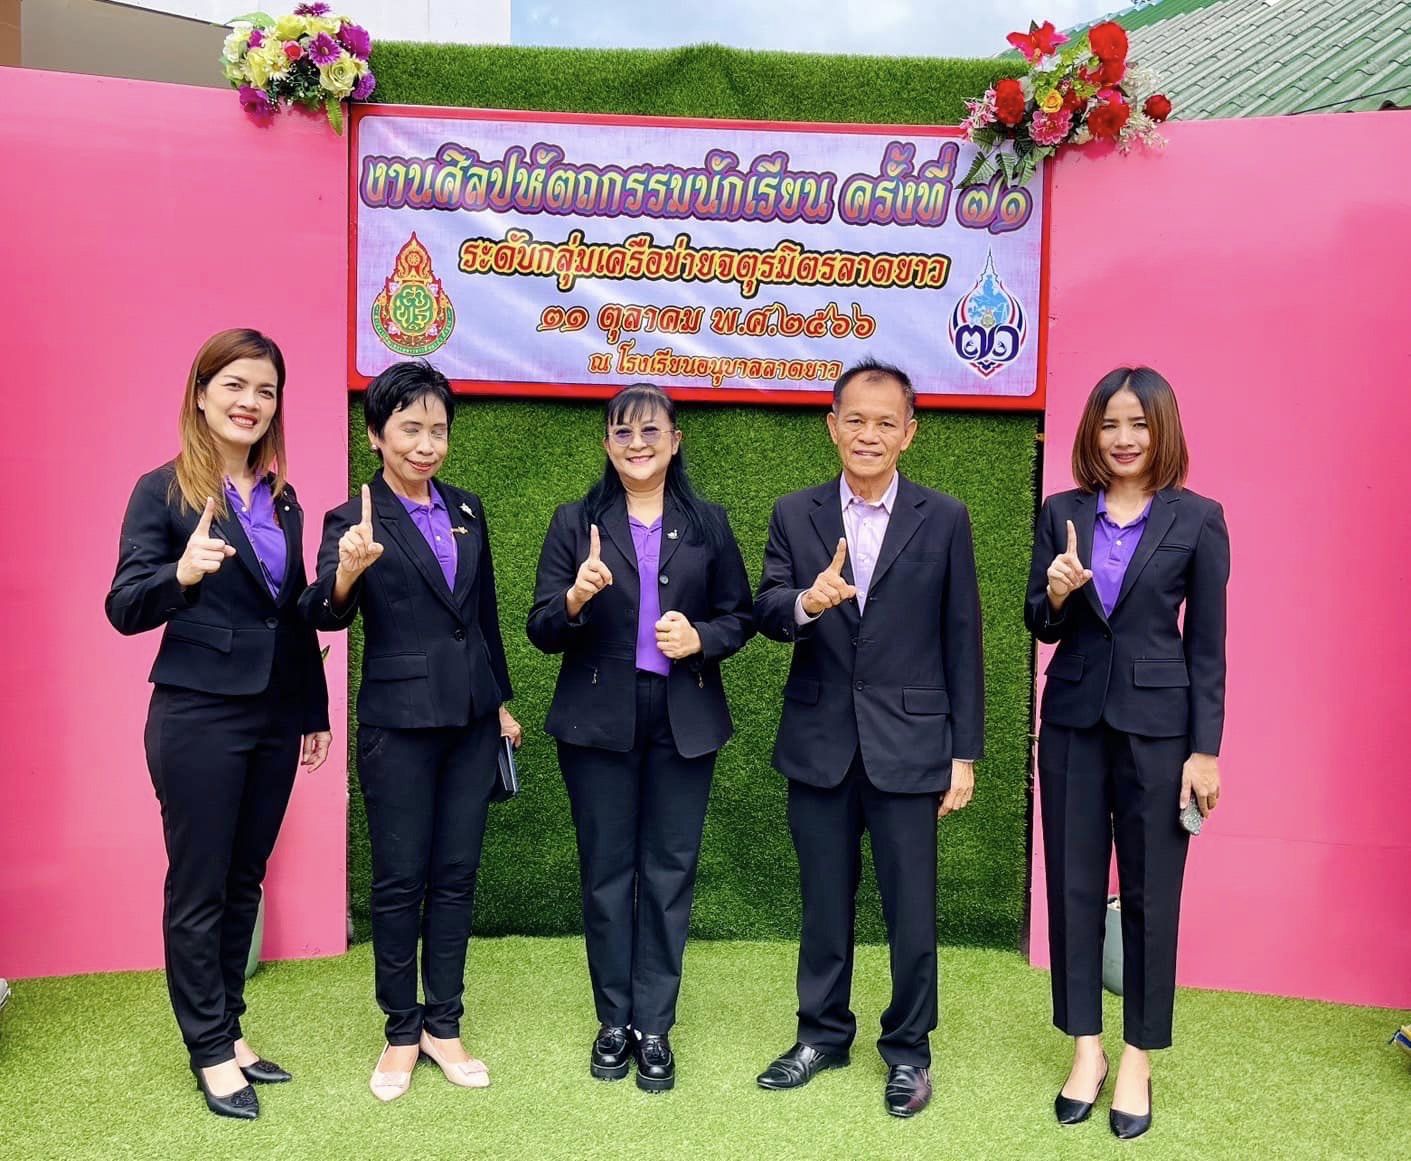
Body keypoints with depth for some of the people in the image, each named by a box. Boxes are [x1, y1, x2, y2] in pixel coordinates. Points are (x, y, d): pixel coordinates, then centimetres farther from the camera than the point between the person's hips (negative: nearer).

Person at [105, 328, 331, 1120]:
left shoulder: (282, 497, 9)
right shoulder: (162, 489, -7)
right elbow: (124, 610, -12)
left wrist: (317, 709, 14)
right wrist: (182, 572, -32)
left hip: (275, 716, 6)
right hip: (198, 716, -6)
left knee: (246, 881, 14)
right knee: (199, 886, 5)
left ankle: (230, 1032, 28)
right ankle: (210, 1054, 18)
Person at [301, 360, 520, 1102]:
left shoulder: (468, 510, 8)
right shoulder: (353, 520, -7)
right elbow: (326, 615, -22)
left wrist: (502, 701, 16)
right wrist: (347, 572, -44)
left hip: (470, 719, 5)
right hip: (398, 722, -4)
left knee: (456, 875, 10)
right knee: (400, 880, 5)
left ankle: (443, 1024, 23)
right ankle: (401, 1032, 21)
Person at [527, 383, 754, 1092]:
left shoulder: (707, 524, 6)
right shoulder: (575, 522, 2)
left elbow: (739, 616, 8)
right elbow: (542, 631, -3)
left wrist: (700, 637, -13)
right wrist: (575, 599, -24)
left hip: (684, 721, 1)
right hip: (598, 720, 0)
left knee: (669, 874, 6)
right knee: (606, 871, 8)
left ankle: (654, 1027, 18)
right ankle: (613, 1022, 23)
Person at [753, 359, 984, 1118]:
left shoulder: (944, 519, -1)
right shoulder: (794, 515, 3)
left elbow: (962, 642, -1)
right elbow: (764, 611, -7)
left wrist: (965, 752, -1)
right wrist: (805, 602, -30)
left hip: (907, 745, -1)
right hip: (819, 744, 2)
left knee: (910, 907, 8)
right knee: (824, 902, 15)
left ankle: (908, 1049, 28)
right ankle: (822, 1034, 34)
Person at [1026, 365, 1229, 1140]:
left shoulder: (1198, 518, -3)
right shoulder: (1061, 513, 3)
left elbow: (1207, 644, -2)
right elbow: (1038, 627, 6)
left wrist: (1205, 748, -5)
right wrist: (1054, 595, -16)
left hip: (1157, 723, -2)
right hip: (1073, 720, 3)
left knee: (1150, 891, 6)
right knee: (1074, 885, 9)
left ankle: (1138, 1058, 22)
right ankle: (1086, 1047, 24)